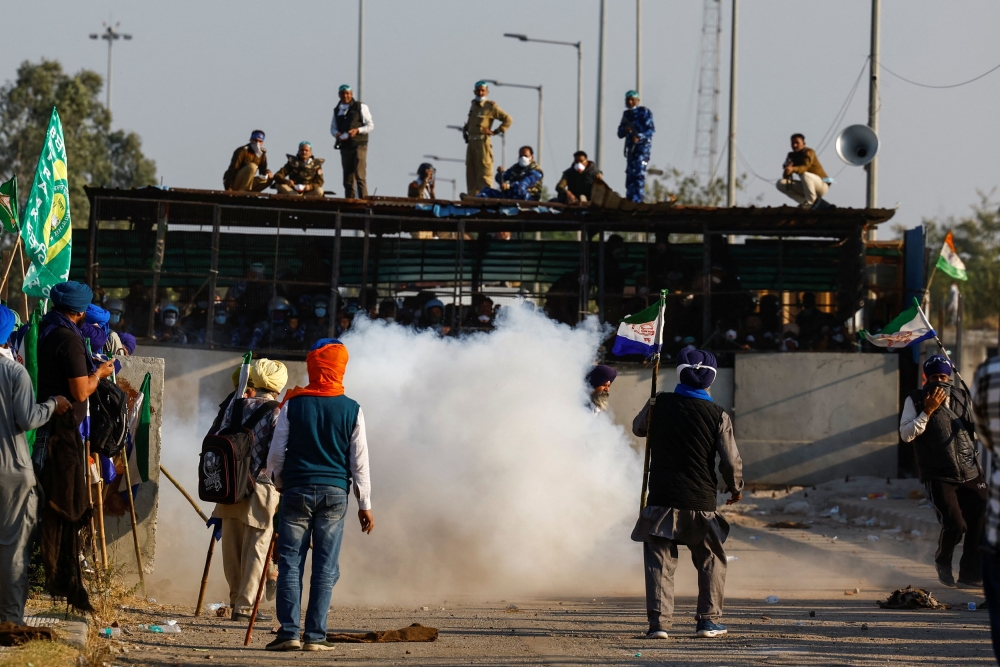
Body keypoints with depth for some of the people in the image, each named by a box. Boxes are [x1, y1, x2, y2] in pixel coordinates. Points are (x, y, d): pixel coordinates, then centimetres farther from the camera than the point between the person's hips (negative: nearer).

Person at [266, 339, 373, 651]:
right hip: (335, 492, 1)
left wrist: (279, 483, 20)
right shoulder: (352, 410, -1)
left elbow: (276, 453, 1)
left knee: (290, 563, 2)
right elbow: (359, 461, 2)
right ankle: (315, 635, 1)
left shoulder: (293, 405, -2)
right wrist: (365, 505, 9)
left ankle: (289, 632, -5)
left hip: (297, 489, -1)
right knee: (325, 567, 3)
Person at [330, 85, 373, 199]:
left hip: (359, 146, -5)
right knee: (347, 178, 6)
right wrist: (337, 133, -6)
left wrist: (357, 130, -17)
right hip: (345, 147, 5)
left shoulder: (360, 107, 1)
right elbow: (333, 128, 18)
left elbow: (370, 125, -1)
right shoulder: (337, 110, 15)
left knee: (360, 176, -14)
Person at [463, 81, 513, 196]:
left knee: (484, 173, -11)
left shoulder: (491, 106, -5)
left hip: (482, 142, -8)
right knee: (471, 173, 7)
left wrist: (495, 132, -10)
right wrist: (465, 129, 15)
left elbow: (508, 119, -8)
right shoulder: (474, 105, 17)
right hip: (471, 142, 8)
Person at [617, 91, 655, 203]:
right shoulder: (626, 114, 16)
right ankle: (629, 200, 10)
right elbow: (620, 134, 14)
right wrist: (625, 130, -9)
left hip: (642, 147, -7)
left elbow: (651, 129, -12)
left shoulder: (644, 112, -3)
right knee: (630, 175, 6)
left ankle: (638, 199, -23)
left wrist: (639, 137, -26)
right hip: (630, 148, 7)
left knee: (639, 174, -17)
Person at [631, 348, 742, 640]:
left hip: (662, 499, 0)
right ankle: (708, 620, 14)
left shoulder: (659, 404, -2)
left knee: (659, 561, 3)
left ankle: (658, 621, -7)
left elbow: (638, 428, 19)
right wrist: (735, 488, 16)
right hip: (701, 502, 0)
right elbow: (731, 461, -3)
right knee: (711, 560, 16)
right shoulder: (717, 416, -5)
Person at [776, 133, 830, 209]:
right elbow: (785, 177, -4)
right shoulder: (792, 156, 4)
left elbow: (805, 167, -37)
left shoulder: (808, 152, -15)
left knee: (804, 174, -38)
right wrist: (787, 172, -29)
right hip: (806, 188, 7)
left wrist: (793, 169, -57)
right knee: (781, 184, -7)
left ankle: (811, 201, -20)